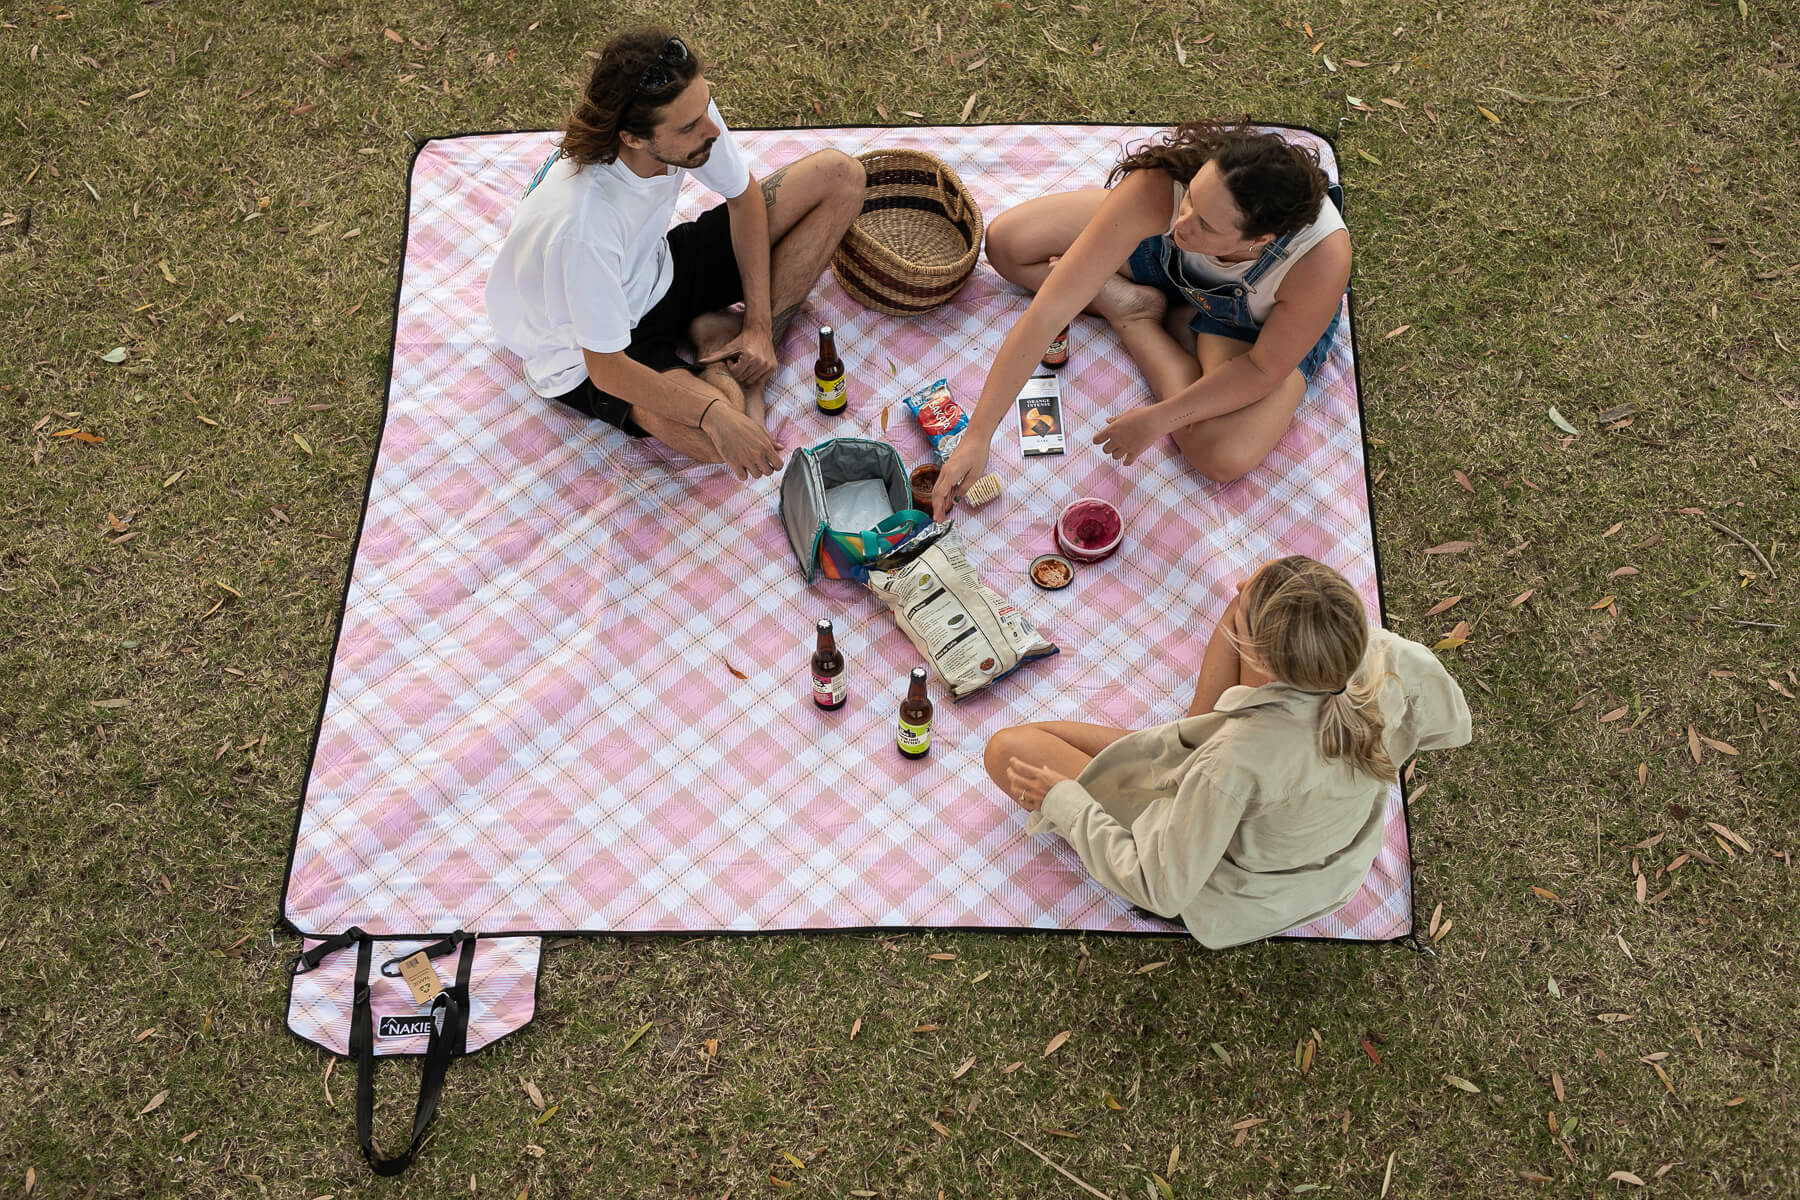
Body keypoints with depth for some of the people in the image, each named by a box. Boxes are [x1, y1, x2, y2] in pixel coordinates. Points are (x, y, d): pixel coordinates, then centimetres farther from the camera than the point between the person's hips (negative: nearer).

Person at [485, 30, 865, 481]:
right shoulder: (583, 223, -39)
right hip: (590, 350, -6)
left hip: (657, 271, 7)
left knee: (838, 176, -5)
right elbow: (606, 369, -30)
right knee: (714, 436, -38)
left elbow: (743, 197, -3)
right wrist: (716, 415, -41)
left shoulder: (688, 109, -22)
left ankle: (727, 335, -6)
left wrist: (759, 325, -12)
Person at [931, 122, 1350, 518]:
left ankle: (1136, 323, -2)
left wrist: (1159, 420, -28)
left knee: (1225, 456, -26)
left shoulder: (1323, 259, -44)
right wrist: (977, 436, -39)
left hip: (1264, 318, -1)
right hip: (1171, 260, 1)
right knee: (1005, 242, -5)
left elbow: (1264, 369, -25)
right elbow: (1046, 314, -39)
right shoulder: (1159, 187, -42)